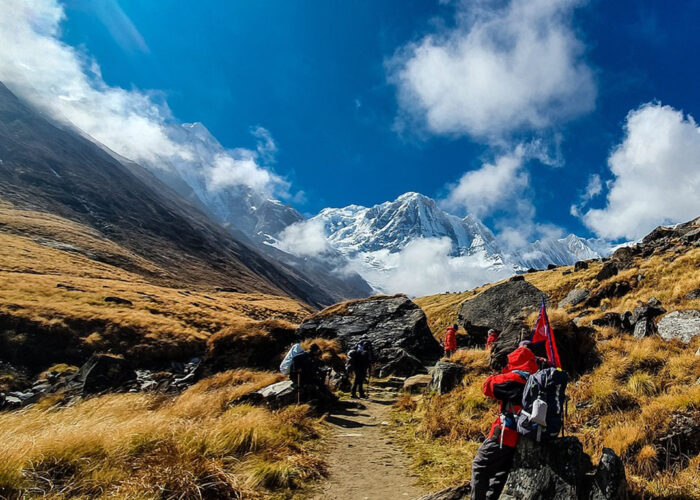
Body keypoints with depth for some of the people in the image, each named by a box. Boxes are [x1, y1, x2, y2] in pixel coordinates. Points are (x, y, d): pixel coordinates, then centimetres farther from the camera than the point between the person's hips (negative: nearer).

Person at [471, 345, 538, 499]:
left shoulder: (514, 378, -18)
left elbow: (488, 387, -12)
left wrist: (502, 371, 0)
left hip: (505, 435, -8)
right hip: (520, 436, 8)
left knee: (479, 466, 5)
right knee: (499, 471, 19)